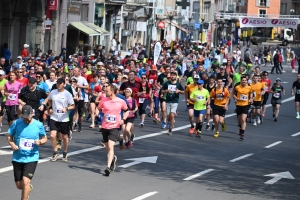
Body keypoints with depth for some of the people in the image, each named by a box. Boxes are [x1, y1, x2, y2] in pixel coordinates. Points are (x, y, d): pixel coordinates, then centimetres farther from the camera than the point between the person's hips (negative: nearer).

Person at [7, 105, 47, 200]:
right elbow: (9, 136, 7)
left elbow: (45, 138, 9)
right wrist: (12, 144, -13)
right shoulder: (16, 123, -3)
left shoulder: (38, 125, -4)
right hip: (17, 158, 2)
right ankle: (28, 187, 46)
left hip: (31, 158, -2)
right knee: (19, 185, 10)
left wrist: (40, 142, -13)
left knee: (25, 181, -19)